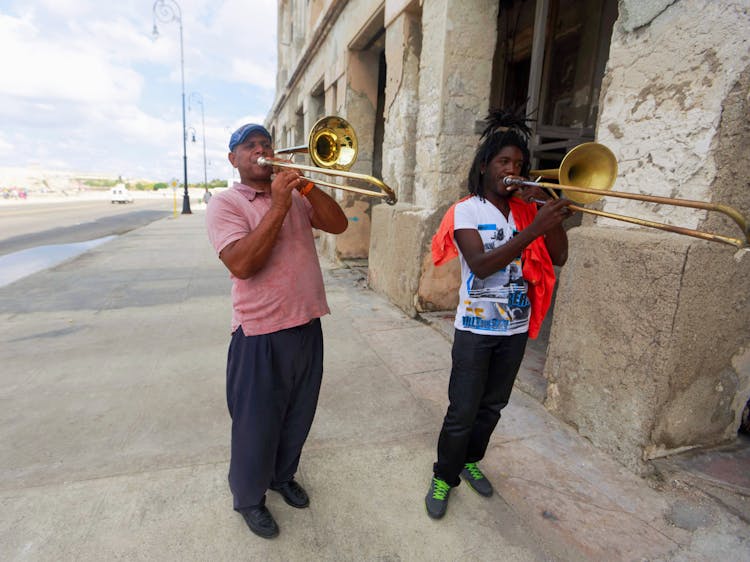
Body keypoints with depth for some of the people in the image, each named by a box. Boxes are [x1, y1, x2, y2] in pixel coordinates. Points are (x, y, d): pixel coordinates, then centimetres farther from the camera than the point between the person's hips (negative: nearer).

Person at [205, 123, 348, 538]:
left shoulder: (296, 196, 10)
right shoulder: (225, 203, -6)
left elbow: (338, 225, -3)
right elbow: (241, 264, -22)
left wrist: (306, 186, -13)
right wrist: (278, 206, -22)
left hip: (307, 324, 6)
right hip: (261, 333, -5)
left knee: (298, 415, 21)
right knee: (256, 422, 12)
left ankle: (282, 475, 47)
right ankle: (249, 497, 38)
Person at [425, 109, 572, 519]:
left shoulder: (526, 209, 5)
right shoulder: (466, 211, -8)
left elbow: (559, 257, -3)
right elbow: (480, 265, -23)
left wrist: (549, 211, -13)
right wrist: (532, 230, -30)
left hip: (515, 328, 5)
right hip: (475, 328, -5)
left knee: (492, 407, 19)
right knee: (462, 413, 2)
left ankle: (471, 462, 41)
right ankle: (444, 477, 24)